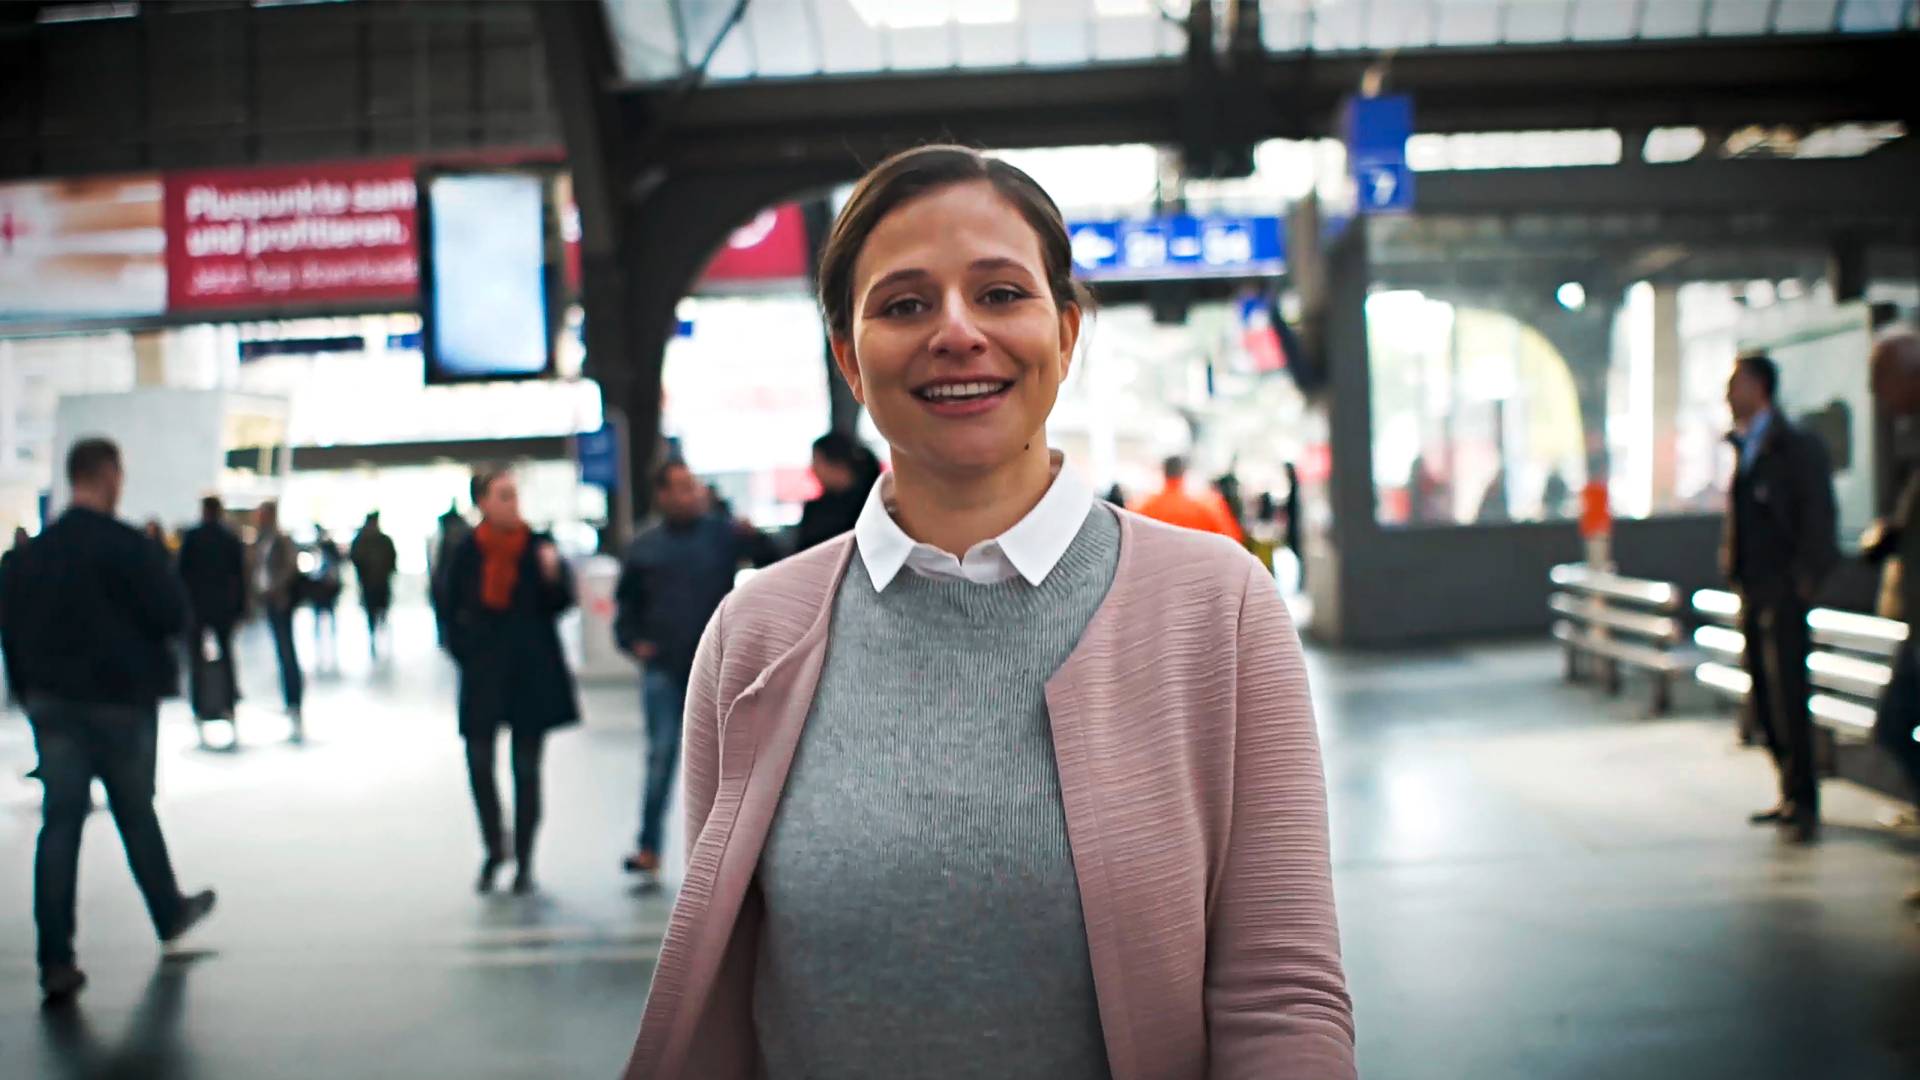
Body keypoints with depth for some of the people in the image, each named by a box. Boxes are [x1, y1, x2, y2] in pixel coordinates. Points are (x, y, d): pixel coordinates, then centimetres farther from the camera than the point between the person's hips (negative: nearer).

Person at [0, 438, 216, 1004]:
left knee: (60, 822, 1)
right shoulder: (128, 545, -14)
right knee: (136, 814, 14)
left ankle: (56, 961, -6)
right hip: (120, 702, -4)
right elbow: (173, 616, -14)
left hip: (52, 702, 4)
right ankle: (170, 914, 33)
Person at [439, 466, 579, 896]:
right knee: (479, 762, 0)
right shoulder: (467, 553, -1)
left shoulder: (538, 545, -4)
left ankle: (524, 862, 12)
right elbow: (451, 609, 9)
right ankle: (494, 847, 24)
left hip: (532, 671, -1)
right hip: (483, 674, 1)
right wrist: (464, 651, 2)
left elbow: (562, 603, -8)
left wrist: (553, 574, -26)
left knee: (526, 769, 3)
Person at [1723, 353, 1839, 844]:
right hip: (1752, 594, 8)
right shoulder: (1745, 449, 16)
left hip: (1783, 594, -8)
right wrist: (1732, 562, 11)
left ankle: (1803, 803, -4)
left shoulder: (1798, 447, -7)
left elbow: (1818, 519, -11)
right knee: (1763, 702, 10)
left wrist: (1802, 582, -15)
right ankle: (1792, 796, 19)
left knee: (1787, 698, -9)